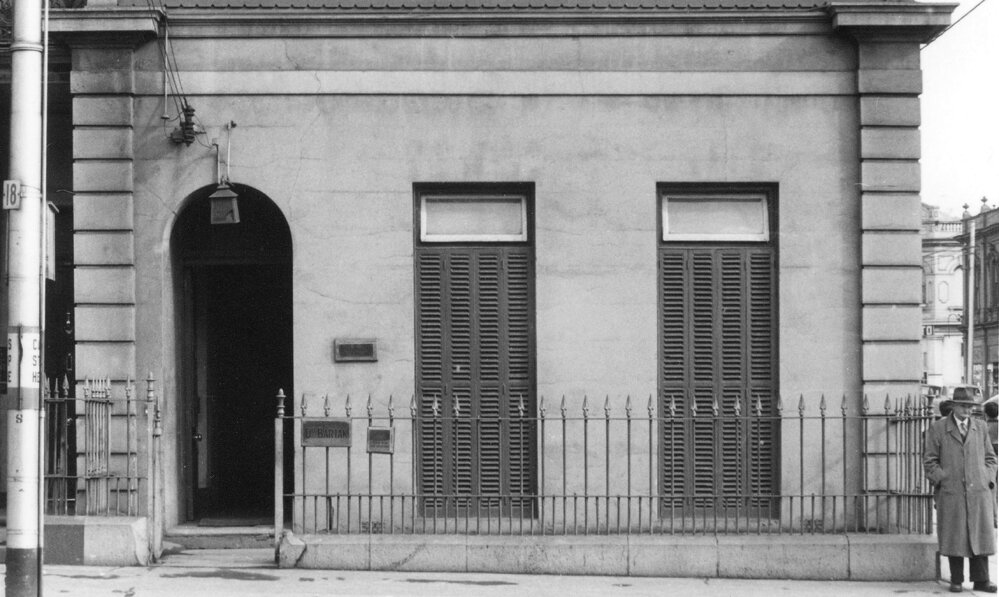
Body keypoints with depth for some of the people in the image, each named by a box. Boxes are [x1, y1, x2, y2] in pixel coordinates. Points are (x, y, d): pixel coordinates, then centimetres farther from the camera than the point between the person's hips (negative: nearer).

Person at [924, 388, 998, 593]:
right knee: (954, 538, -1)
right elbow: (929, 460, 3)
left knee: (981, 535, -1)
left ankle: (981, 580, 3)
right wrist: (942, 481, -7)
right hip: (951, 492, -2)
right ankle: (956, 581, 6)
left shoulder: (981, 427, 12)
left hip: (979, 491, 2)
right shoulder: (937, 428, 4)